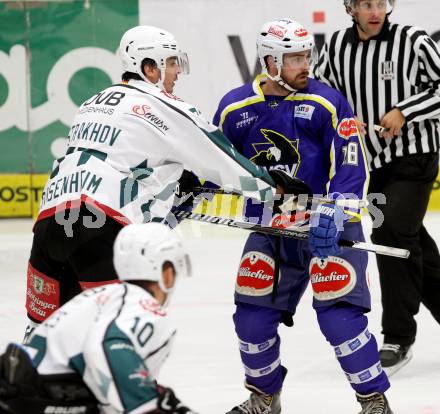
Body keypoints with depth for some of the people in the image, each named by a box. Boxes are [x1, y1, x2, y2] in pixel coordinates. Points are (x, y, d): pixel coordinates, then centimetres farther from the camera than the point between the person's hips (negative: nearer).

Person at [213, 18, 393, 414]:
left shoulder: (327, 103, -11)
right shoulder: (235, 108, -1)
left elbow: (353, 167, -15)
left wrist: (334, 212, -29)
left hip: (328, 228, -4)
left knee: (338, 313, -15)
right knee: (253, 312, 5)